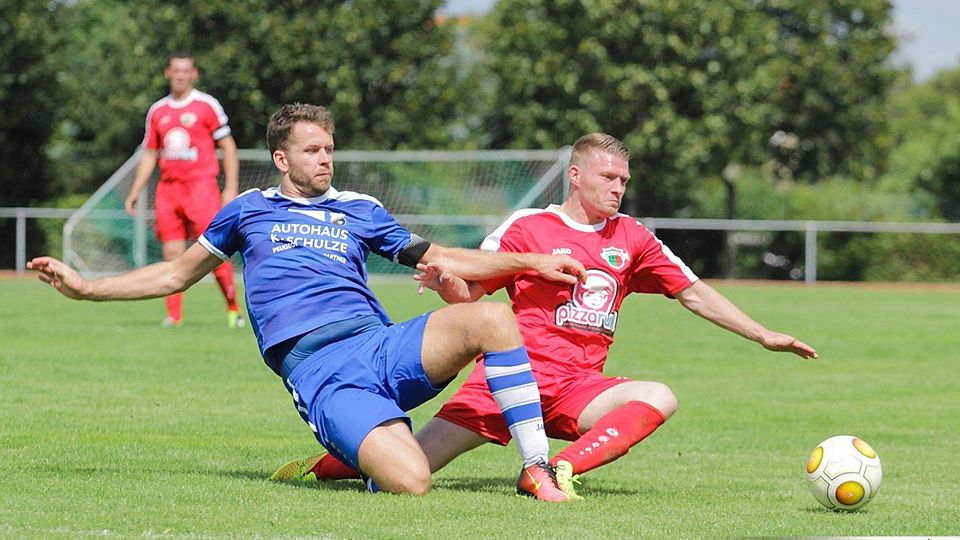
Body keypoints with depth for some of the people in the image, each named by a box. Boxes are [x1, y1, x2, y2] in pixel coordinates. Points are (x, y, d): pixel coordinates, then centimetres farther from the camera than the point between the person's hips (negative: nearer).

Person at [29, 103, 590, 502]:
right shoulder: (249, 210, 20)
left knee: (492, 316, -28)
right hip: (317, 370, -3)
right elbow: (178, 273, 30)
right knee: (410, 481, -32)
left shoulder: (360, 210, 23)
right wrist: (84, 287, 26)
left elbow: (441, 259, 25)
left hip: (382, 345, 3)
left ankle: (538, 469, -20)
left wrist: (532, 262, 15)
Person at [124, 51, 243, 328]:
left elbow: (227, 146, 2)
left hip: (201, 184, -4)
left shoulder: (207, 105, 1)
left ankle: (233, 309, 3)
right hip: (168, 188, 4)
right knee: (172, 253, -2)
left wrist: (231, 188, -5)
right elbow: (149, 155, 21)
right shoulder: (157, 111, 14)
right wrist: (135, 192, 14)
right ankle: (174, 315, 0)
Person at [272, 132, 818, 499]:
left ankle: (560, 469, -35)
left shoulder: (632, 239, 13)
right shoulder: (528, 227, 3)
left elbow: (695, 293, 15)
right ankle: (324, 465, 15)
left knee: (660, 398, -26)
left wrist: (765, 336, 8)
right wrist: (444, 280, -18)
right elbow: (469, 292, 5)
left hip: (579, 388, 4)